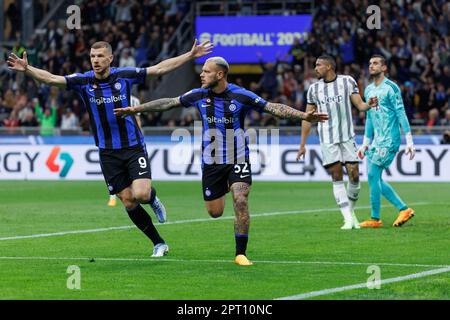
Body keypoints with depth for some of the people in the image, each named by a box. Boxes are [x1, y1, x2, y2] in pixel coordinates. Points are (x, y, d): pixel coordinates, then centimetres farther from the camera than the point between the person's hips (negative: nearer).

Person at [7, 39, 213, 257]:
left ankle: (152, 198, 18)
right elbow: (51, 79, -17)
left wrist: (191, 55, -2)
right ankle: (158, 243, 17)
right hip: (108, 153, 1)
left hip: (133, 147, -1)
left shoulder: (124, 76, -5)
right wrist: (27, 69, -35)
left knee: (141, 194, -20)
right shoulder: (83, 81, -6)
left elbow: (159, 69, 1)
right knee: (128, 202, 1)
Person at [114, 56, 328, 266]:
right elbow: (168, 103, 7)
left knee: (240, 202, -19)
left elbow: (273, 107, -16)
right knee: (214, 212, 7)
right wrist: (134, 109, 9)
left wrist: (303, 116, -27)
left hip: (237, 160, -3)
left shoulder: (241, 96, -13)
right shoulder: (199, 95, -3)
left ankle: (241, 254, -8)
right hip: (211, 161, 3)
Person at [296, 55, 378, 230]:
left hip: (347, 137, -1)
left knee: (354, 175, -6)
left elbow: (359, 104, 0)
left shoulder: (347, 81, 3)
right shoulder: (314, 89, 8)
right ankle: (348, 219, -4)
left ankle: (351, 211, 17)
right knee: (337, 178, -5)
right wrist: (302, 145, 8)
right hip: (327, 139, 1)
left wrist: (369, 105, -24)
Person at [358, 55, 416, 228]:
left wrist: (409, 141, -16)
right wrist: (365, 143, 20)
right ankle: (404, 209, 13)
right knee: (375, 179, 4)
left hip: (389, 140, -8)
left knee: (373, 175, -13)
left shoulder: (391, 88, -7)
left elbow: (401, 114, -11)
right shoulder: (369, 90, 16)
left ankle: (375, 219, -6)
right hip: (377, 140, 8)